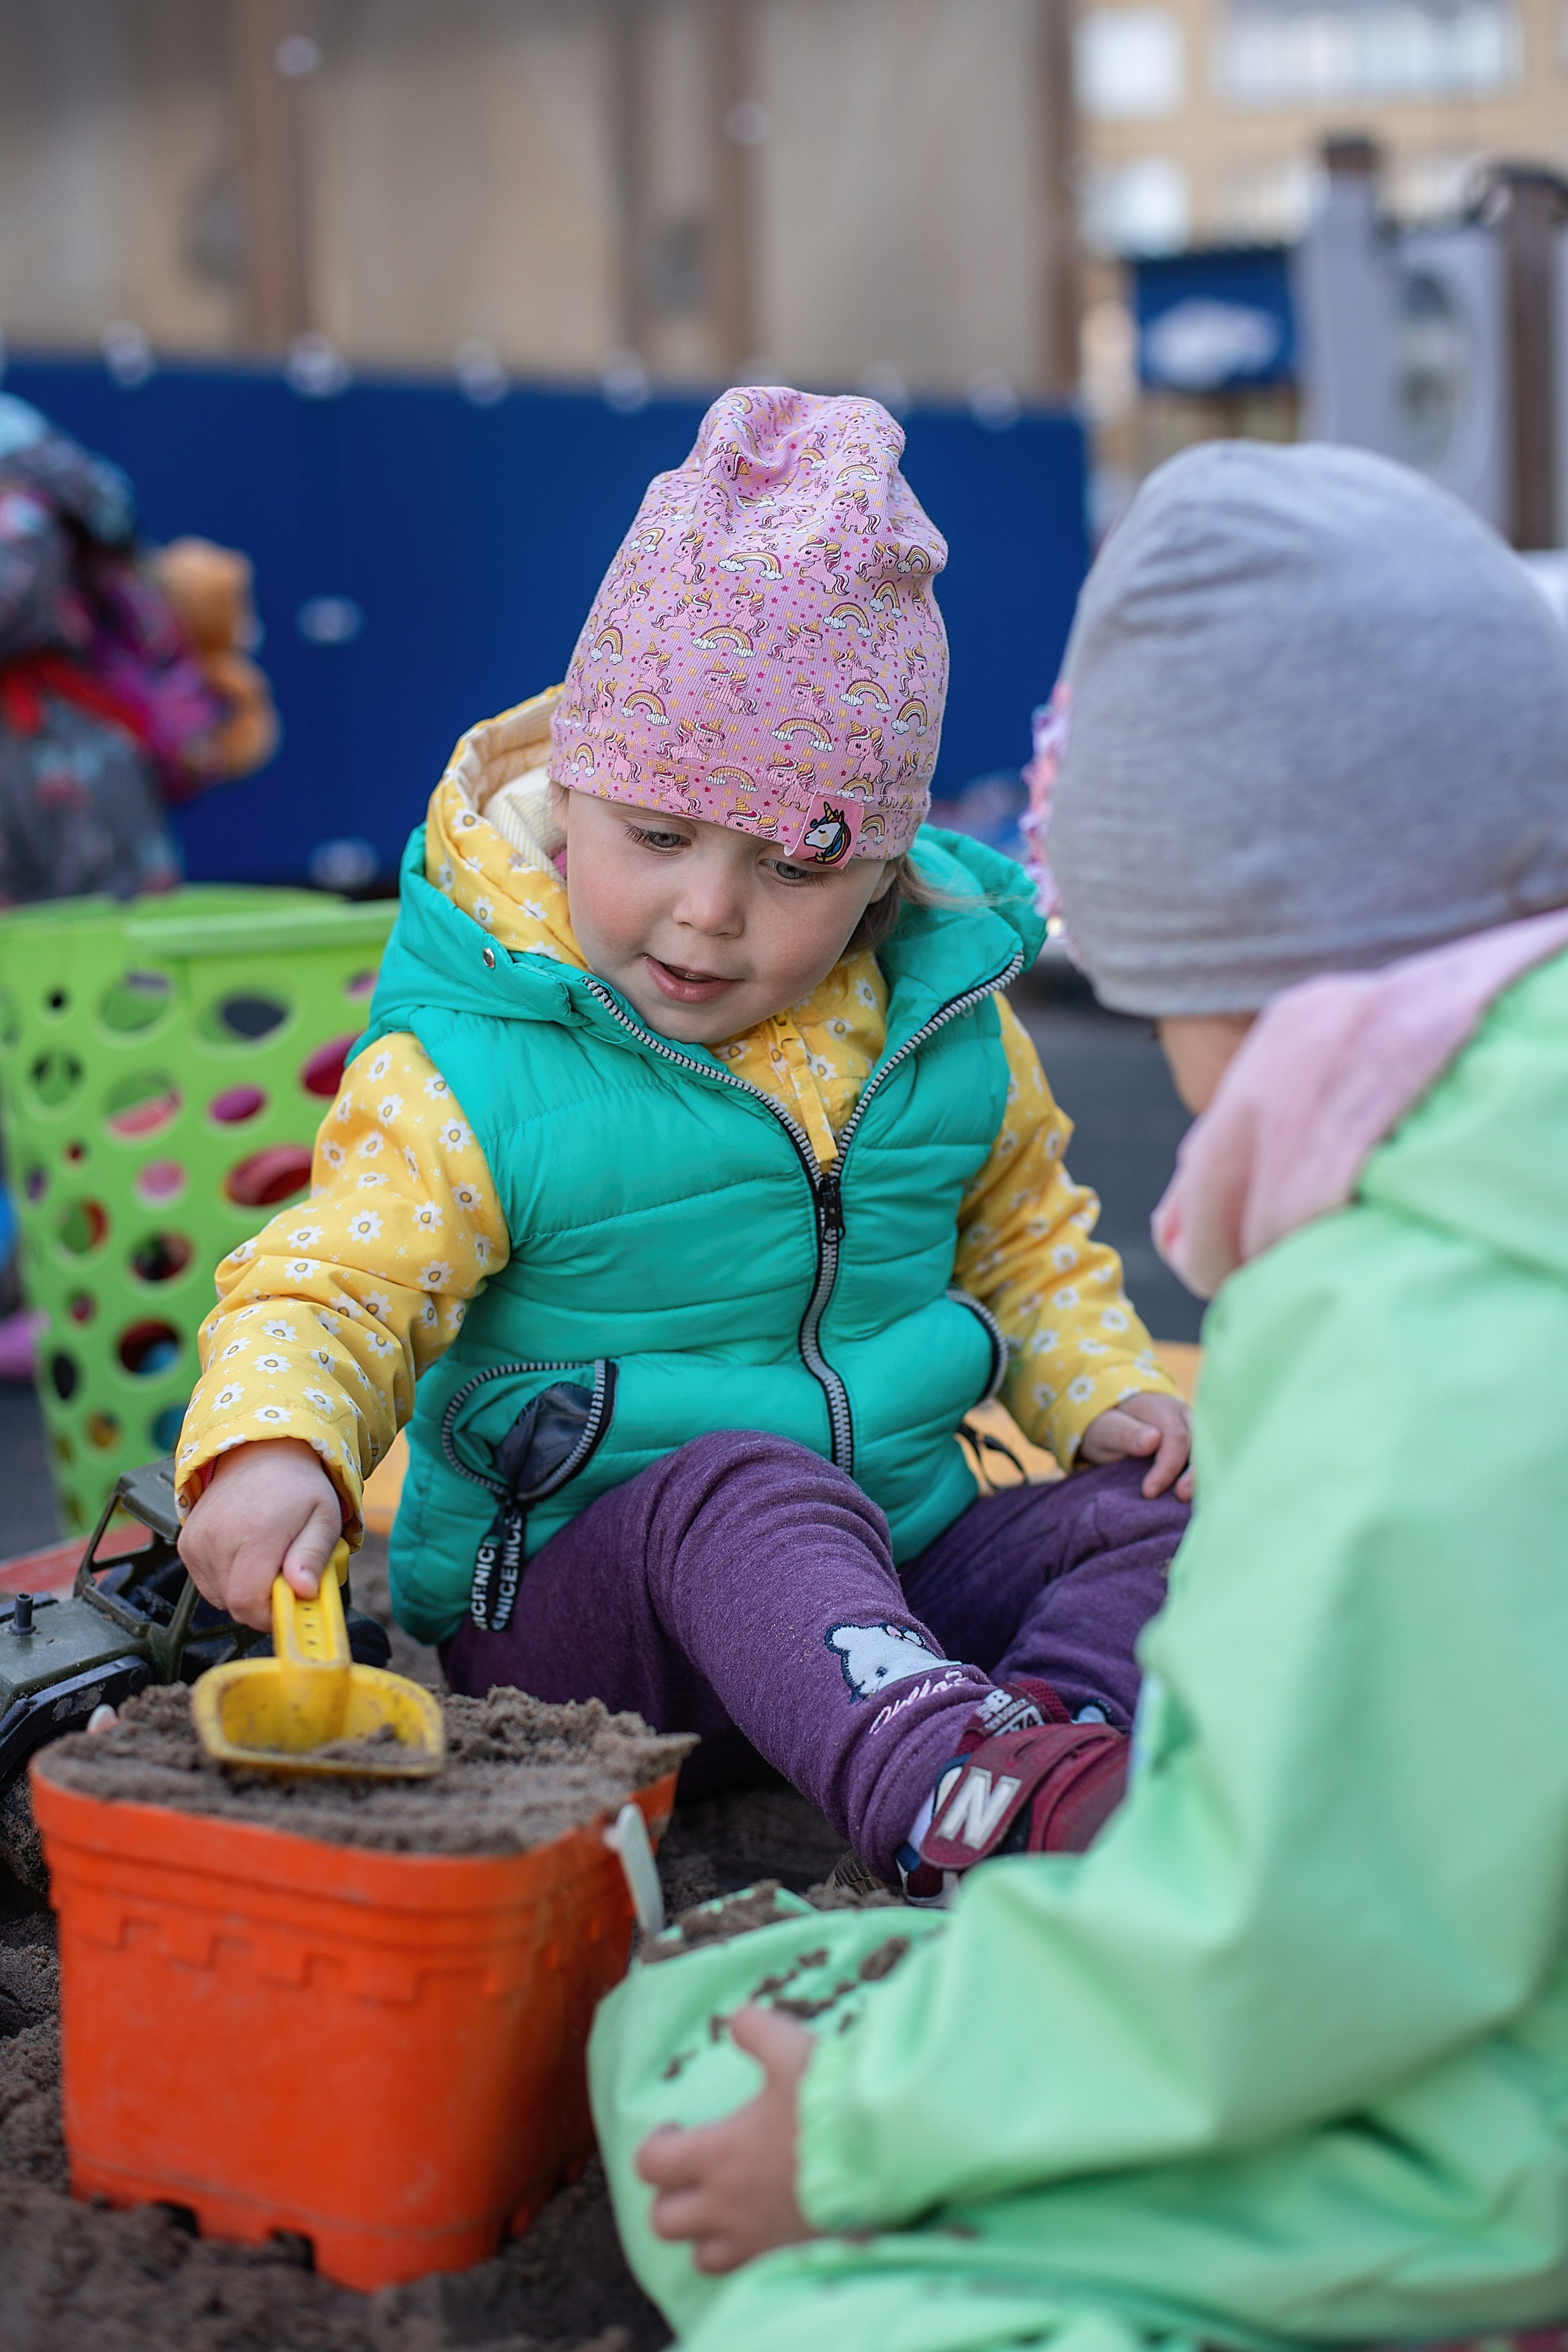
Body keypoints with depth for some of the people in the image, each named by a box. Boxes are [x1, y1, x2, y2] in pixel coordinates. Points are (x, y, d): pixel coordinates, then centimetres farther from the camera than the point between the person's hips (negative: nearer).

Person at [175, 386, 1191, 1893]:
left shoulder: (946, 1031, 3)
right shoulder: (473, 1081, -13)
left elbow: (1021, 1238, 19)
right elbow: (328, 1289, -15)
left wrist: (1107, 1391, 2)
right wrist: (272, 1443, -37)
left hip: (896, 1586, 6)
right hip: (561, 1613, -5)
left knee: (1138, 1520, -13)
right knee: (736, 1488, -35)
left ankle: (1057, 1743, -36)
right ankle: (943, 1797, -55)